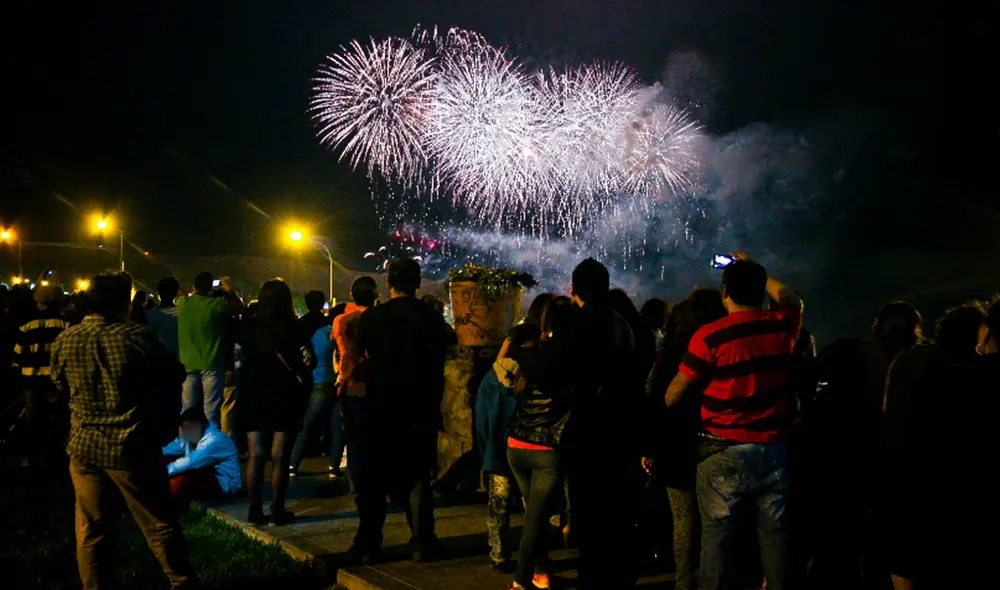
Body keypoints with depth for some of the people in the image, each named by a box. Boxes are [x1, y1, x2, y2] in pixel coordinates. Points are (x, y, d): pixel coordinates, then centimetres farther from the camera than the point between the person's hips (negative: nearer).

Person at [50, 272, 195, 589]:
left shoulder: (65, 341, -2)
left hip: (84, 447, 3)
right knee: (160, 524, 8)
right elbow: (173, 376, 0)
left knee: (91, 530, 11)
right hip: (132, 447, -3)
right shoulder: (138, 336, -12)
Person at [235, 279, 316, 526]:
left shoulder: (248, 327, -2)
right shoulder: (297, 328, -10)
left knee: (256, 456, 9)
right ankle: (277, 512, 5)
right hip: (286, 399, -3)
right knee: (280, 458, 2)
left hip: (254, 398, 3)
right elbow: (310, 362, -11)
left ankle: (255, 511, 11)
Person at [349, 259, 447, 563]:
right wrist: (434, 407, 9)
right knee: (417, 476, 9)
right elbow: (438, 369, -1)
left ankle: (368, 544, 13)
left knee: (372, 477, 10)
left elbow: (361, 357, 0)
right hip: (419, 409, 0)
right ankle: (422, 544, 7)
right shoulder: (431, 318, -5)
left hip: (378, 407, 0)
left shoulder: (371, 317, -7)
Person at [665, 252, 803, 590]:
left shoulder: (710, 336, -11)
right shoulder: (781, 326, 2)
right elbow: (791, 299, 28)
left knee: (717, 535, 2)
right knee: (775, 533, 10)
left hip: (725, 451, -4)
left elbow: (672, 397, -6)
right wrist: (755, 270, 37)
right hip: (774, 449, 4)